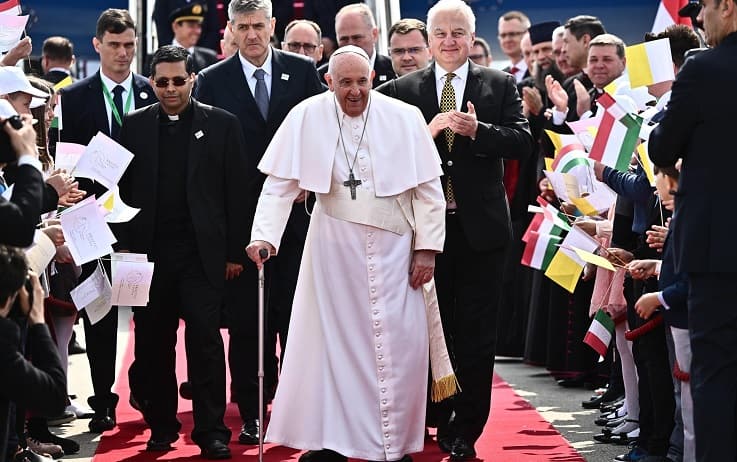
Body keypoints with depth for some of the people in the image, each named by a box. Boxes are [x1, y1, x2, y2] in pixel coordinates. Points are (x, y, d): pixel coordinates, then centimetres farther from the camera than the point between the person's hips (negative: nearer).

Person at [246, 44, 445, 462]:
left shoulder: (405, 118, -6)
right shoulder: (306, 118, -6)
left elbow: (429, 188, -2)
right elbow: (280, 185, -4)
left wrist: (428, 248, -5)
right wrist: (264, 235, -15)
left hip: (392, 248, 0)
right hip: (333, 245, 0)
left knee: (396, 347, 1)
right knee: (331, 340, 5)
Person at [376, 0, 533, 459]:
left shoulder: (501, 85, 3)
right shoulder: (402, 90, 3)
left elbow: (523, 143, -7)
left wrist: (477, 131, -21)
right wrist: (426, 132, -21)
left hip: (480, 226, 0)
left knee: (477, 334, 4)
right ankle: (435, 421, 23)